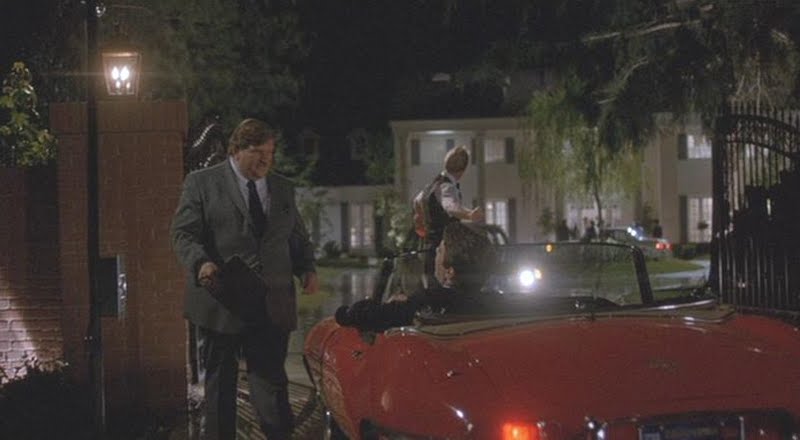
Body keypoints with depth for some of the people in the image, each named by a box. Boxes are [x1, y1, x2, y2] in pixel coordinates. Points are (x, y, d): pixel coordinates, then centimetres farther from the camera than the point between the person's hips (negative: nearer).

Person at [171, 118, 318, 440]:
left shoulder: (283, 189, 16)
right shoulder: (201, 183, 2)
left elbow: (299, 238, 22)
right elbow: (183, 233, -4)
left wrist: (307, 269, 2)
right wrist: (201, 263, -24)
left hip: (271, 306, 3)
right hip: (221, 303, -3)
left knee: (272, 379, -3)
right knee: (219, 383, 6)